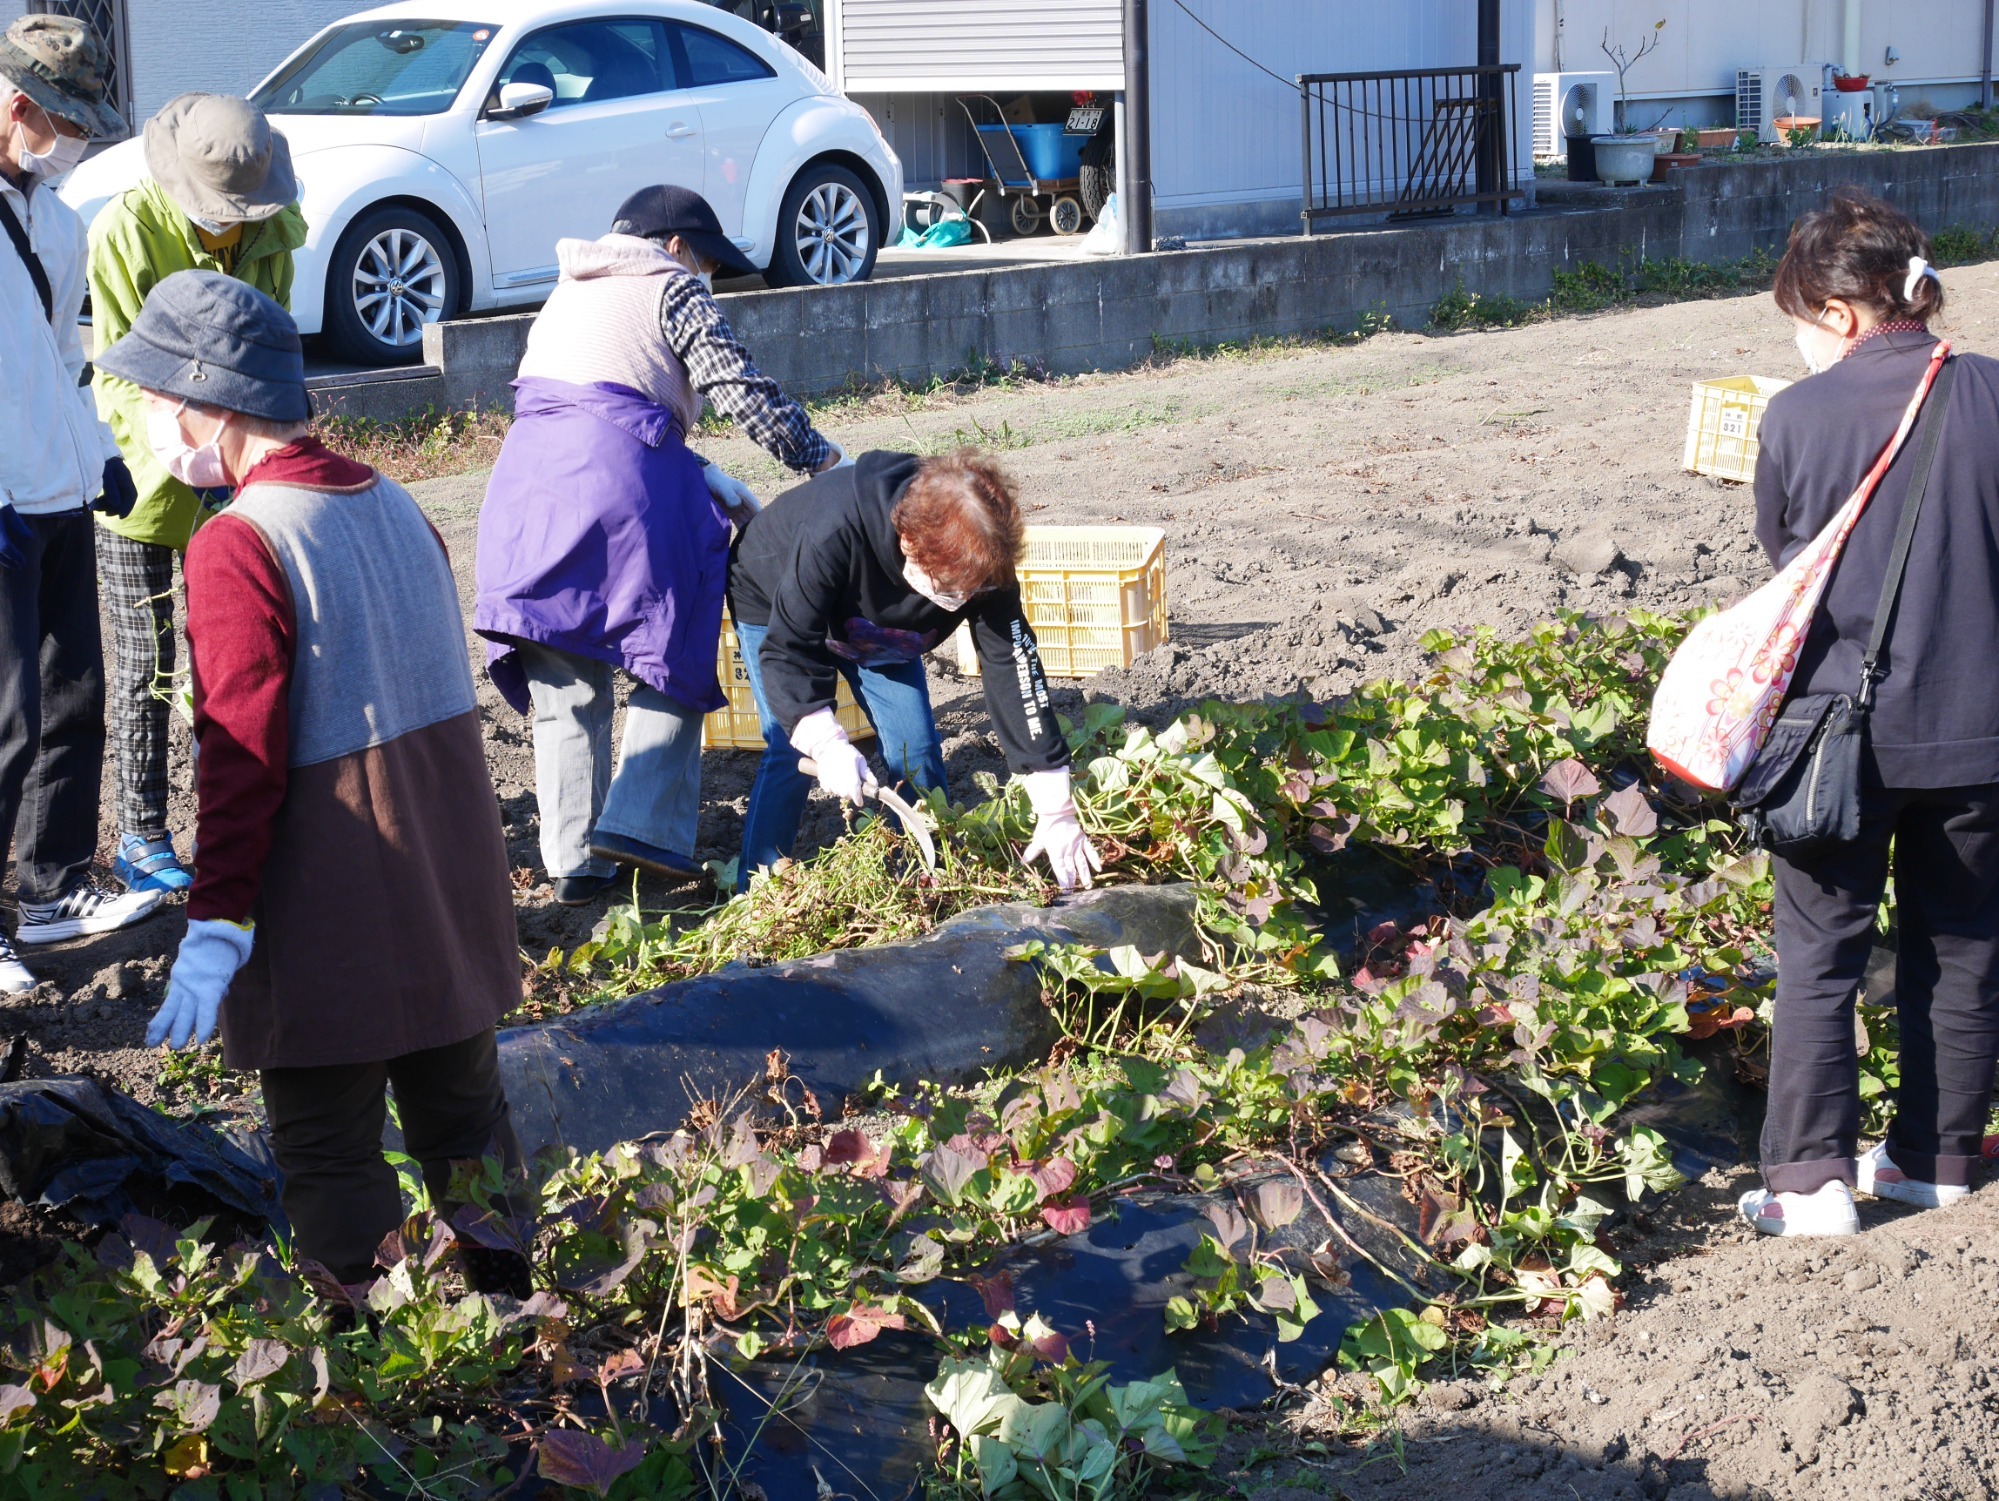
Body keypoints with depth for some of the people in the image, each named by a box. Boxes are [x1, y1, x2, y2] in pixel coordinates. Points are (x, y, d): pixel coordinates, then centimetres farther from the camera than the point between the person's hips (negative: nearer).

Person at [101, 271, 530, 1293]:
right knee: (464, 1116, 21)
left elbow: (241, 754, -22)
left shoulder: (238, 546, -19)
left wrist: (214, 919, -19)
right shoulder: (394, 504, 4)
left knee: (329, 1158, 6)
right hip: (450, 901, 8)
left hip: (326, 930, -7)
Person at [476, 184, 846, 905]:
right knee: (673, 666, 5)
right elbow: (739, 386, -2)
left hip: (525, 483, 6)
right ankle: (639, 824, -9)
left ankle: (571, 859, 5)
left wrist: (705, 479, 21)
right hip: (619, 485, -6)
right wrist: (821, 459, 7)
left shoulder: (568, 295, 30)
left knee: (563, 689, 8)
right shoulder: (670, 287, 7)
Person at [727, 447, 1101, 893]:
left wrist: (1057, 811, -30)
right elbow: (787, 651, -37)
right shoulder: (833, 535, -45)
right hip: (774, 605, -4)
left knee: (916, 747, -5)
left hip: (875, 619, 4)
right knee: (791, 751, -15)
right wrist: (827, 744, -50)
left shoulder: (980, 564, -32)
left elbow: (1014, 671, -29)